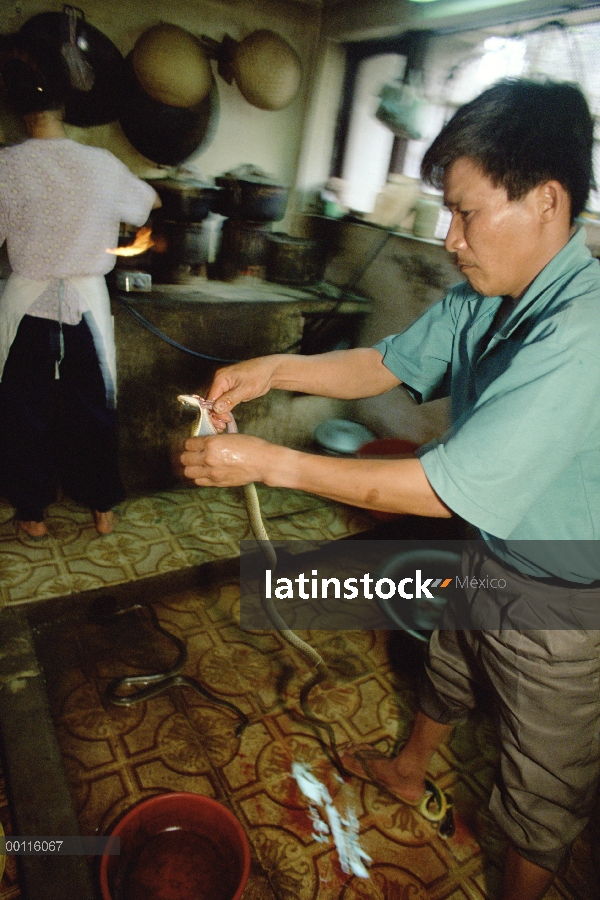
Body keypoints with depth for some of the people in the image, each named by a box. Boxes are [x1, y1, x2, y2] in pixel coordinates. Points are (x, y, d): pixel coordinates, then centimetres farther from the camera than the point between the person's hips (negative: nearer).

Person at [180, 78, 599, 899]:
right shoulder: (486, 297, -8)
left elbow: (448, 487, -36)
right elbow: (392, 364, 2)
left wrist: (271, 462, -31)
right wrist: (276, 369, -14)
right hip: (493, 553, 8)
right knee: (446, 669, 32)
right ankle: (409, 771, 63)